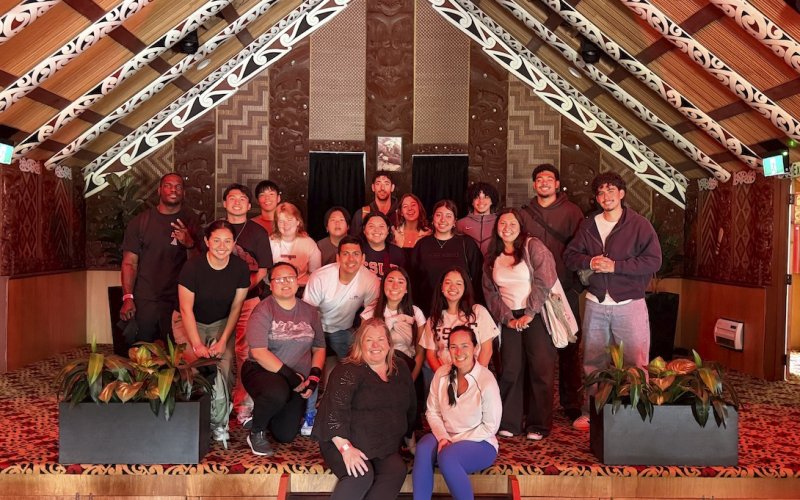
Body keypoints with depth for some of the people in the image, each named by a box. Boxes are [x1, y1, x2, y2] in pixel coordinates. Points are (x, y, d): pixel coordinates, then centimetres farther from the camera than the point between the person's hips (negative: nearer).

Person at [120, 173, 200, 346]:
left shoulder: (190, 222, 6)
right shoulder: (140, 222, 6)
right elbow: (130, 262, 2)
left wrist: (189, 244, -17)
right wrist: (127, 298, -7)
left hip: (177, 301, 0)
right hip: (143, 302, 0)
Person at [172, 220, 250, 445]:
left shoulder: (241, 268, -12)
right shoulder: (192, 267, -21)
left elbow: (236, 307, -5)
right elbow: (186, 309, -18)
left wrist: (223, 340, -13)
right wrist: (198, 345, -24)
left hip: (222, 323, 2)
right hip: (189, 323, -2)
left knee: (225, 366, -21)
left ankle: (219, 423, -4)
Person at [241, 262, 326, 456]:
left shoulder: (310, 312, 5)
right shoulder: (263, 311, -10)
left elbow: (319, 347, 12)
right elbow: (258, 352, -20)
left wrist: (314, 376, -4)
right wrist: (290, 375, -21)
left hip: (297, 381, 5)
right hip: (262, 371, -5)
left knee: (286, 435, -2)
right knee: (277, 393, -39)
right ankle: (257, 433, -7)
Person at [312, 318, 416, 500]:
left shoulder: (400, 369, 13)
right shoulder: (348, 371, -5)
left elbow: (411, 408, 25)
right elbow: (334, 411, -16)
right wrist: (345, 447, -26)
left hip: (386, 448, 5)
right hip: (347, 443, -4)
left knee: (397, 470, -29)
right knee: (362, 475, -34)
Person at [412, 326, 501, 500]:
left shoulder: (487, 380, -16)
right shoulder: (441, 374, -3)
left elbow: (490, 426, -12)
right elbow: (432, 412, 4)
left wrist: (455, 441, -15)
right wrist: (443, 437, -14)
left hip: (479, 442, -4)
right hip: (446, 438, 4)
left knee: (447, 456, -33)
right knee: (424, 448, -28)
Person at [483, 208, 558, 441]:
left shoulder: (533, 247, -2)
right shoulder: (492, 258, 13)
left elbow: (545, 280, -11)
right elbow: (490, 292, 10)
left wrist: (529, 314, -14)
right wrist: (507, 318, -4)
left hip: (537, 315, -4)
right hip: (510, 319, 4)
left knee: (541, 369, -3)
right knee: (510, 369, 2)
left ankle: (539, 425, 8)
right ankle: (509, 423, 13)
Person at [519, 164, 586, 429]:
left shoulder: (571, 212, 2)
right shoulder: (524, 214, 9)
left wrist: (576, 287, -8)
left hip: (565, 293, -2)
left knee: (569, 351, 3)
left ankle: (573, 407, 13)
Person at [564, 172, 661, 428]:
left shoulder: (639, 224, -4)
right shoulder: (588, 226, 10)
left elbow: (653, 261, -12)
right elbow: (569, 255, 10)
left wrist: (615, 265, -17)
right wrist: (589, 262, -11)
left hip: (629, 304, -4)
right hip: (595, 304, 4)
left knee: (636, 363, -2)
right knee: (592, 362, 11)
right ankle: (591, 411, 22)